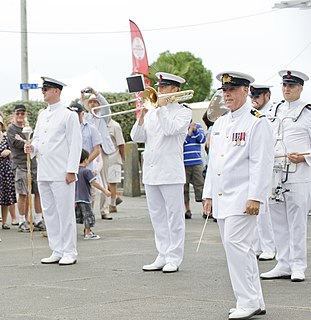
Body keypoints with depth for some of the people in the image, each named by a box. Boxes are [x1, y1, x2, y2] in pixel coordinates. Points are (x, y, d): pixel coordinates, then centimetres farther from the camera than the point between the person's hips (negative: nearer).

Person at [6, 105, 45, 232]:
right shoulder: (11, 129, 2)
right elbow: (17, 144, -12)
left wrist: (22, 141, -6)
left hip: (33, 163, 5)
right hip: (20, 165, -5)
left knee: (39, 192, 3)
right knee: (23, 194, -6)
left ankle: (38, 220, 11)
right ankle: (22, 222, 0)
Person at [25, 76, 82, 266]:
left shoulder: (68, 115, -5)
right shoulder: (43, 115, 17)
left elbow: (75, 144, -8)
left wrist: (71, 170, -13)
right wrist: (33, 147, 0)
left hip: (61, 173, -7)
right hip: (44, 172, 7)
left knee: (65, 213, -4)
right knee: (49, 213, 9)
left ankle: (69, 253, 3)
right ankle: (57, 251, 17)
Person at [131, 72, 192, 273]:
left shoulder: (183, 112, -1)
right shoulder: (152, 113, 16)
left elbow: (170, 129, -19)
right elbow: (136, 137, 10)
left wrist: (162, 107, -11)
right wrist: (142, 115, -2)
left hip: (170, 172, -6)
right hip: (151, 171, 7)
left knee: (174, 216, -2)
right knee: (157, 217, 10)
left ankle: (174, 258, 2)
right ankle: (162, 256, 16)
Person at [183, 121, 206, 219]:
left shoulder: (198, 126, 9)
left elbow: (202, 140, 0)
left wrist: (195, 130, -11)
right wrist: (189, 131, -17)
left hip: (197, 163, 1)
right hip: (183, 163, -1)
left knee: (200, 185, -1)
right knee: (184, 187, 5)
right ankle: (187, 210, 16)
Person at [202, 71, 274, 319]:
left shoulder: (257, 122, -8)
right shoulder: (220, 124, 16)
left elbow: (261, 163, -14)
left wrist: (255, 197, -19)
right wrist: (209, 194, 15)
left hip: (242, 198, -8)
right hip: (222, 197, 8)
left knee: (235, 244, -15)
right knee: (240, 248, 10)